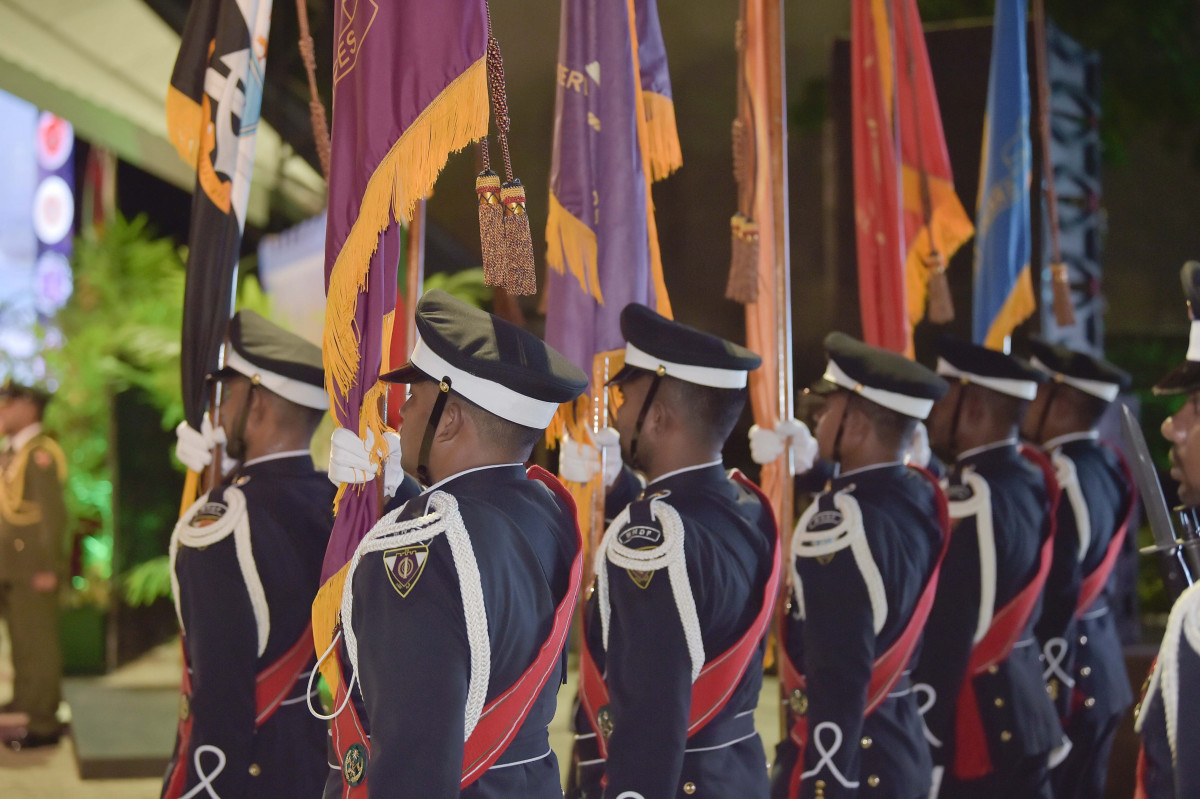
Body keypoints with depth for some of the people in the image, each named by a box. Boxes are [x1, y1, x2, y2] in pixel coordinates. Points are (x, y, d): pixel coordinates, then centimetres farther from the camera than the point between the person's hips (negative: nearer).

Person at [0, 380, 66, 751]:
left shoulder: (40, 453, -14)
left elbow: (53, 513, -19)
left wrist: (48, 567, -20)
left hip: (35, 569, -9)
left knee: (38, 645, -4)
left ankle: (43, 723, 1)